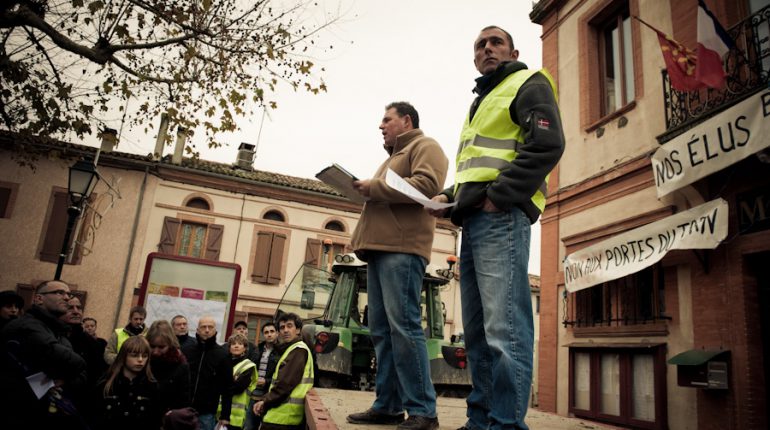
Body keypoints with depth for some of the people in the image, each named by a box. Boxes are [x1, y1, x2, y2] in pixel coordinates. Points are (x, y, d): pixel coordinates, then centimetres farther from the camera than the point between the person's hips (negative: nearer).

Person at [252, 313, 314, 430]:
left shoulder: (298, 350, -11)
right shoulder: (291, 349, 22)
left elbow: (286, 383, -18)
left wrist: (265, 402, -7)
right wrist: (265, 401, 6)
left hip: (283, 415, -10)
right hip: (283, 415, 10)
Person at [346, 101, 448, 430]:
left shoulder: (424, 146, 4)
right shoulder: (394, 157, 32)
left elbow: (427, 185, -14)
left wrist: (375, 187, -11)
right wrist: (366, 192, 12)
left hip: (402, 248, -9)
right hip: (380, 248, 10)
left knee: (403, 326, -14)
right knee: (382, 330, 6)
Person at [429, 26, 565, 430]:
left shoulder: (528, 83, 6)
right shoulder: (480, 102, 31)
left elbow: (547, 143, -12)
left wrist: (498, 195, -17)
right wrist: (449, 196, 15)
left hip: (501, 216, -9)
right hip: (473, 222, 9)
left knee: (504, 328, -13)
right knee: (477, 330, 9)